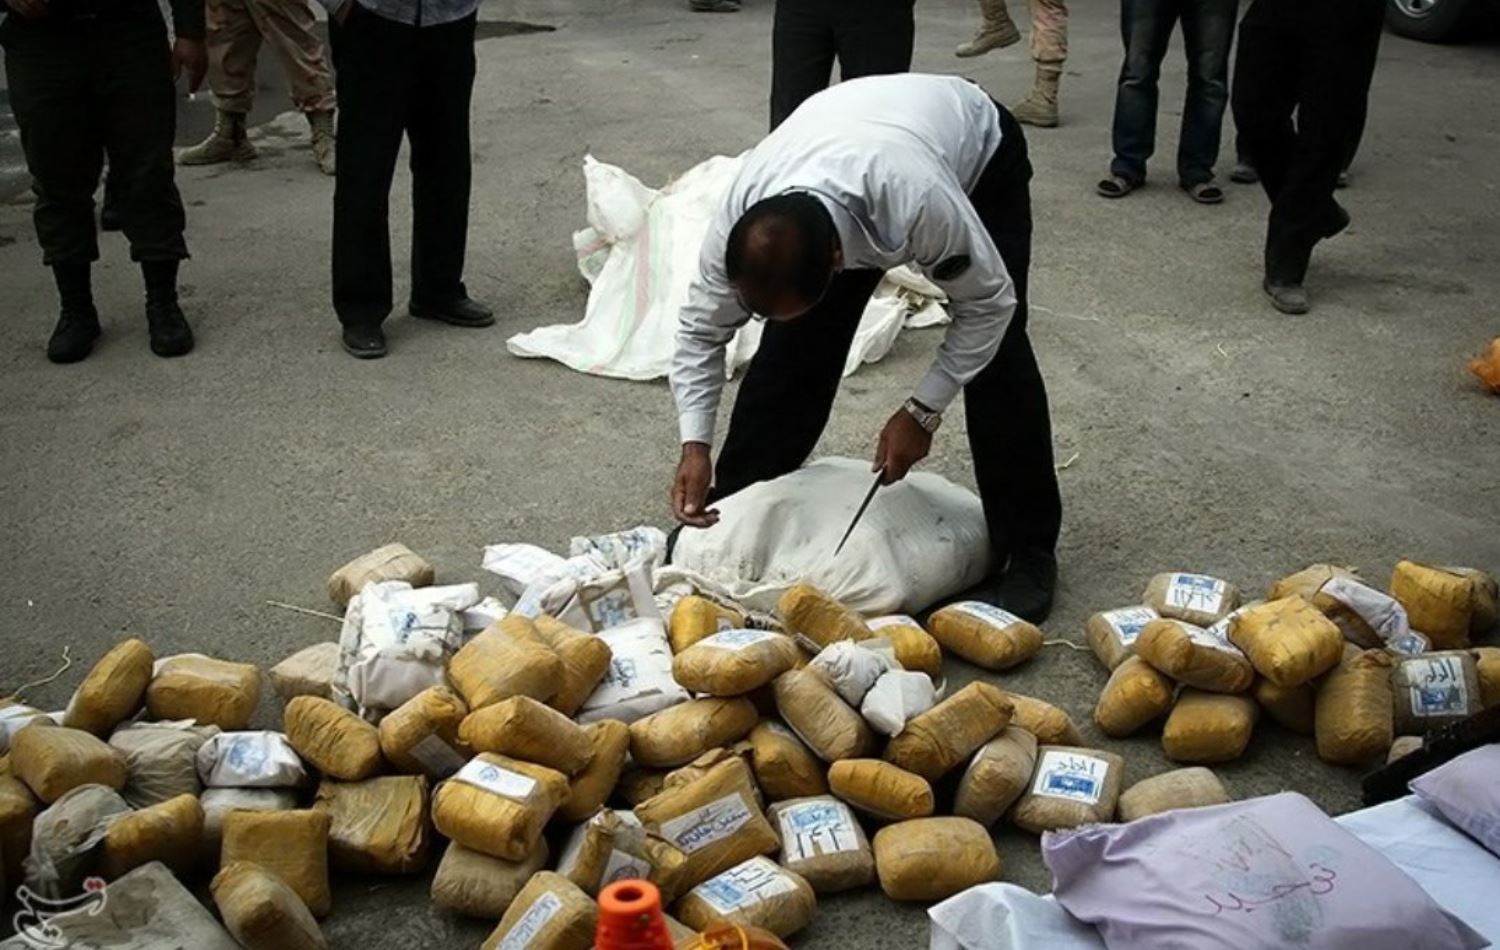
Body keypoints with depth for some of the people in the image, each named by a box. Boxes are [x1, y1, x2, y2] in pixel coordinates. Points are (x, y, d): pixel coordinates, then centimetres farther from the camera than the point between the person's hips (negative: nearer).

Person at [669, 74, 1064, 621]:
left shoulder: (919, 203, -48)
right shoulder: (739, 218, -34)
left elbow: (988, 303, -29)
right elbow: (702, 329, -17)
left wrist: (923, 412, -28)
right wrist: (695, 444, -26)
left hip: (978, 153, -3)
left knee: (997, 354, -18)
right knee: (791, 345, -9)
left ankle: (1027, 550, -2)